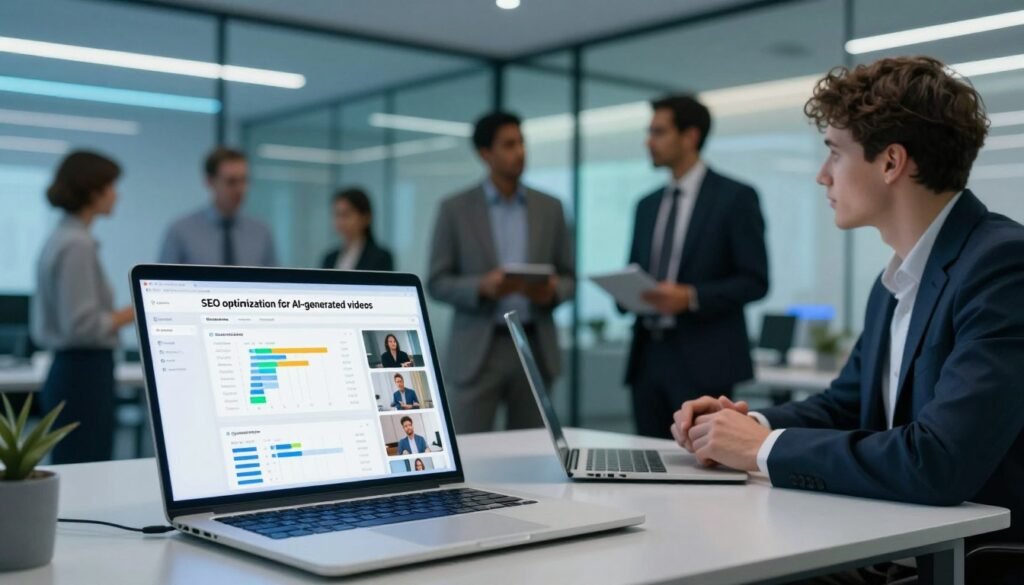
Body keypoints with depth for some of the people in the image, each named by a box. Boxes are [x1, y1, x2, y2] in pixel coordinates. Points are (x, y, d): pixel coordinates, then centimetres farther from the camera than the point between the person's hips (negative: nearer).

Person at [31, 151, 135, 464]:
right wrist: (135, 312, -11)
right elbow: (82, 326, -21)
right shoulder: (77, 244, -16)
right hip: (84, 377, -10)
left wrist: (119, 314, 16)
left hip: (69, 371, 10)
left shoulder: (61, 238, 13)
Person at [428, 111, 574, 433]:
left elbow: (569, 278, 11)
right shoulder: (455, 209, 1)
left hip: (535, 348, 3)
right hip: (477, 351, -2)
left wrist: (551, 292, -12)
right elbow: (437, 283, -1)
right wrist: (483, 287, -19)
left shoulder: (550, 208, 9)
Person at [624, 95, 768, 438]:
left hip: (703, 359, -6)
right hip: (648, 356, 6)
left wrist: (692, 297, -20)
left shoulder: (735, 197, -3)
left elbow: (755, 281, -7)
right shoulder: (647, 205, 15)